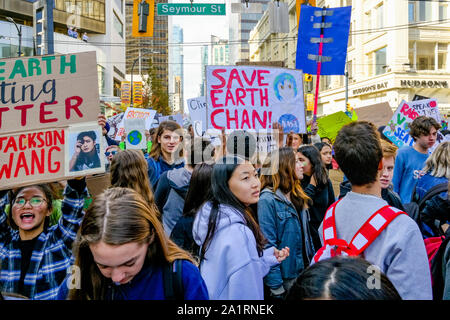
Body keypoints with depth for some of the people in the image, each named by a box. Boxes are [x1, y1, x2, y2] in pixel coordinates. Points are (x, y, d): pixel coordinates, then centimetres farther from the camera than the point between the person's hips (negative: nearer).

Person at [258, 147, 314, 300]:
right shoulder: (268, 200, -18)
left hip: (304, 274, 7)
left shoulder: (297, 196, 7)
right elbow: (267, 247, -21)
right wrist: (276, 288, -21)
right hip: (284, 279, -7)